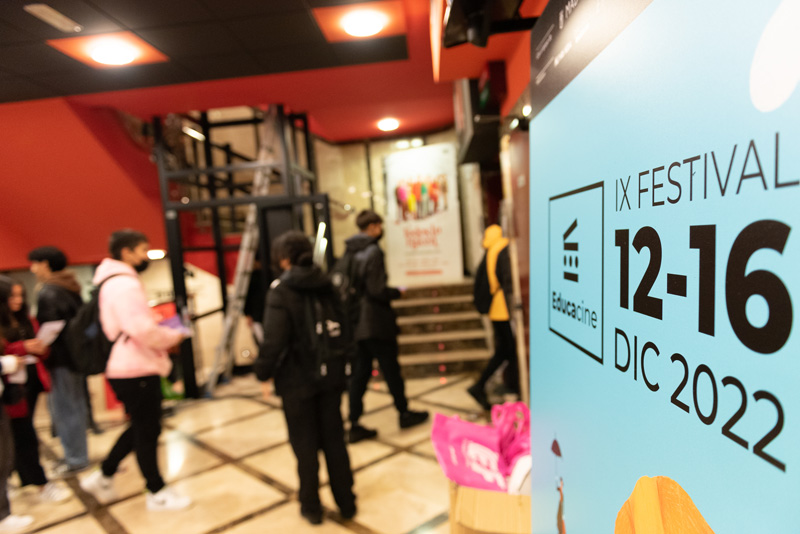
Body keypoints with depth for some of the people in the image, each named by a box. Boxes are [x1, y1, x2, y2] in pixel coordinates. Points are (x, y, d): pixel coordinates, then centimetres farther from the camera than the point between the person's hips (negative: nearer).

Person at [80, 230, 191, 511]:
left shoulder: (115, 282, 14)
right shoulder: (124, 284, -20)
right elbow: (142, 330, -28)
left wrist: (162, 330, 8)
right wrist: (173, 336, -12)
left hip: (130, 368, 10)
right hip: (136, 371, -10)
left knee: (141, 427, 23)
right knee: (147, 430, 4)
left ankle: (103, 477, 35)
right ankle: (157, 493, 21)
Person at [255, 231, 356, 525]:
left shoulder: (281, 290, -14)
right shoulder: (326, 284, 2)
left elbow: (274, 339, -19)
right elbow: (343, 327, 5)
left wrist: (264, 373, -5)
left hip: (296, 379, -4)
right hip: (331, 374, 5)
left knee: (305, 444, 12)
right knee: (334, 440, 16)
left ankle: (311, 507, 27)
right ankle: (346, 502, 28)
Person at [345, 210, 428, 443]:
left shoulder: (349, 253, 8)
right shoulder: (373, 252, -16)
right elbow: (377, 290, -22)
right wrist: (397, 293, -4)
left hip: (355, 325, 7)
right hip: (376, 323, -7)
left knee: (359, 373, 11)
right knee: (391, 370, 10)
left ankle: (354, 425, 16)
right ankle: (404, 413, 28)